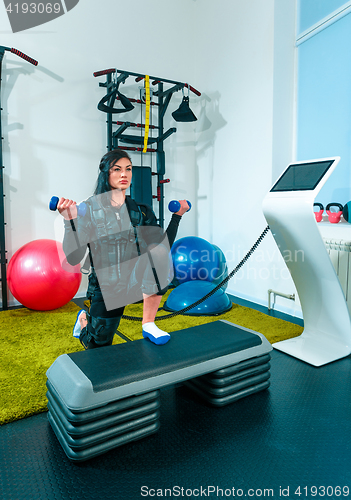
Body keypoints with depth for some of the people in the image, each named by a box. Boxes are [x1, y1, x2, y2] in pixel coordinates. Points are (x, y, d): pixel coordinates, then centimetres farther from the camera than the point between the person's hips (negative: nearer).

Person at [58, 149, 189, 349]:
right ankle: (85, 319, 45)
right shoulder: (89, 210, -8)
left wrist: (177, 216, 0)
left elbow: (162, 247, 1)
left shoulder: (142, 211, 2)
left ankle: (149, 325, -18)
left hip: (137, 282, 2)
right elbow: (73, 258, -14)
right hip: (106, 289, -1)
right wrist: (70, 221, -25)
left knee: (158, 249, -29)